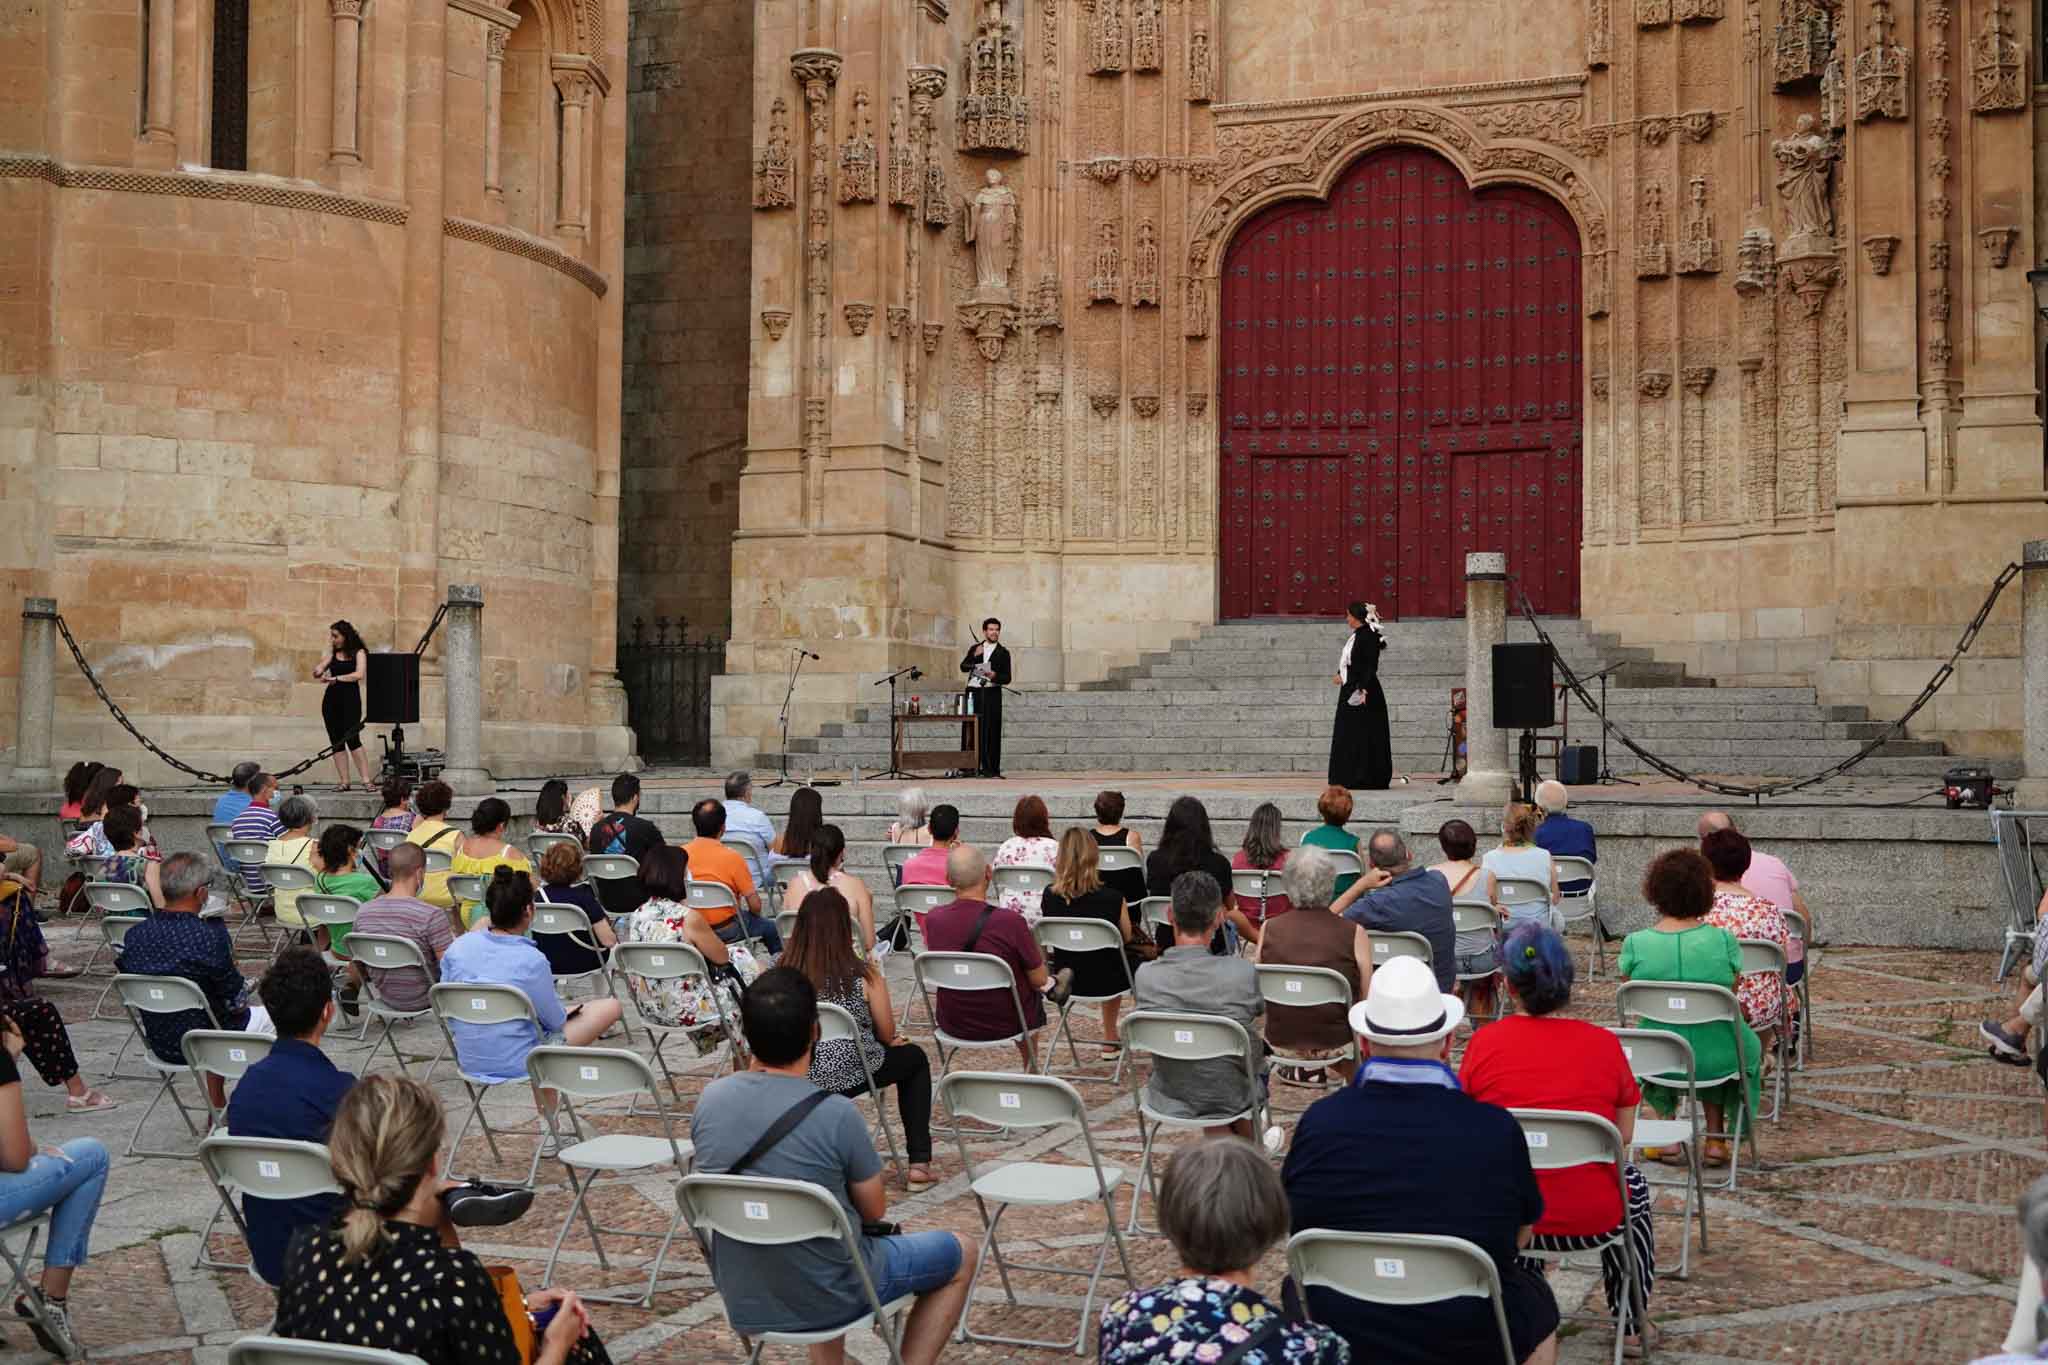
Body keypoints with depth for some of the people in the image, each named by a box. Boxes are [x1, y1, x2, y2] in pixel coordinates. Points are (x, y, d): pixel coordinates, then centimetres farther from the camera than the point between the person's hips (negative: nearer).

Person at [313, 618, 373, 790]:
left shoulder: (358, 652, 0)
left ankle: (366, 780, -15)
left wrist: (336, 678, -16)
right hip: (331, 699, 5)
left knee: (352, 739, -14)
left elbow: (359, 674, -15)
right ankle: (344, 782, 2)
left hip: (350, 699, -5)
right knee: (336, 742, 2)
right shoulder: (332, 653, 12)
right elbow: (317, 673, 5)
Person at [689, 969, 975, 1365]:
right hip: (827, 1301, -5)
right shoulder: (836, 1113, -24)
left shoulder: (709, 1099, -11)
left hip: (742, 1301, 5)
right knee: (960, 1252, 19)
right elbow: (874, 1211, -9)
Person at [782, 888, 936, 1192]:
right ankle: (918, 1164, 22)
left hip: (794, 1079, 4)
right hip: (849, 1077, -4)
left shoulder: (780, 969, -5)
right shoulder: (863, 974, -12)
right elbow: (888, 1036, -1)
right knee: (914, 1058, 27)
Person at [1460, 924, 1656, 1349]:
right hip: (1590, 1221, -1)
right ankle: (1632, 1323, 41)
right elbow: (1624, 1135, 1)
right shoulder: (1604, 1044, -10)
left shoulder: (1484, 1043, -11)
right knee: (1632, 1182, 34)